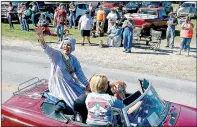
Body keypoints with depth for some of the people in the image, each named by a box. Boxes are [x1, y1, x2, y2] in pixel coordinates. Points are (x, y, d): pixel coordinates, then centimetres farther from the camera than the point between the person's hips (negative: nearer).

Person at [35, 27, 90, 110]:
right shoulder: (57, 54, -12)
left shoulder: (74, 59, 3)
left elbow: (80, 74, 6)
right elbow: (47, 49, -32)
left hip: (70, 83, 6)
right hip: (58, 84, -5)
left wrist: (87, 85, 0)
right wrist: (41, 38, -50)